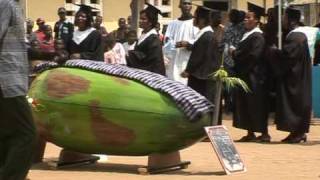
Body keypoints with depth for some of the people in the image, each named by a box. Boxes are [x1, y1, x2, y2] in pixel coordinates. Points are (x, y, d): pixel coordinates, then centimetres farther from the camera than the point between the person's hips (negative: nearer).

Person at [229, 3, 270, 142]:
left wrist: (235, 53, -13)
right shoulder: (247, 35, 14)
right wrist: (234, 53, 1)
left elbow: (253, 55, -23)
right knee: (245, 105, 10)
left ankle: (264, 134, 2)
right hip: (244, 75, 9)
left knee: (256, 106, -4)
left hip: (254, 77, -9)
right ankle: (250, 133, 16)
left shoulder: (257, 36, -14)